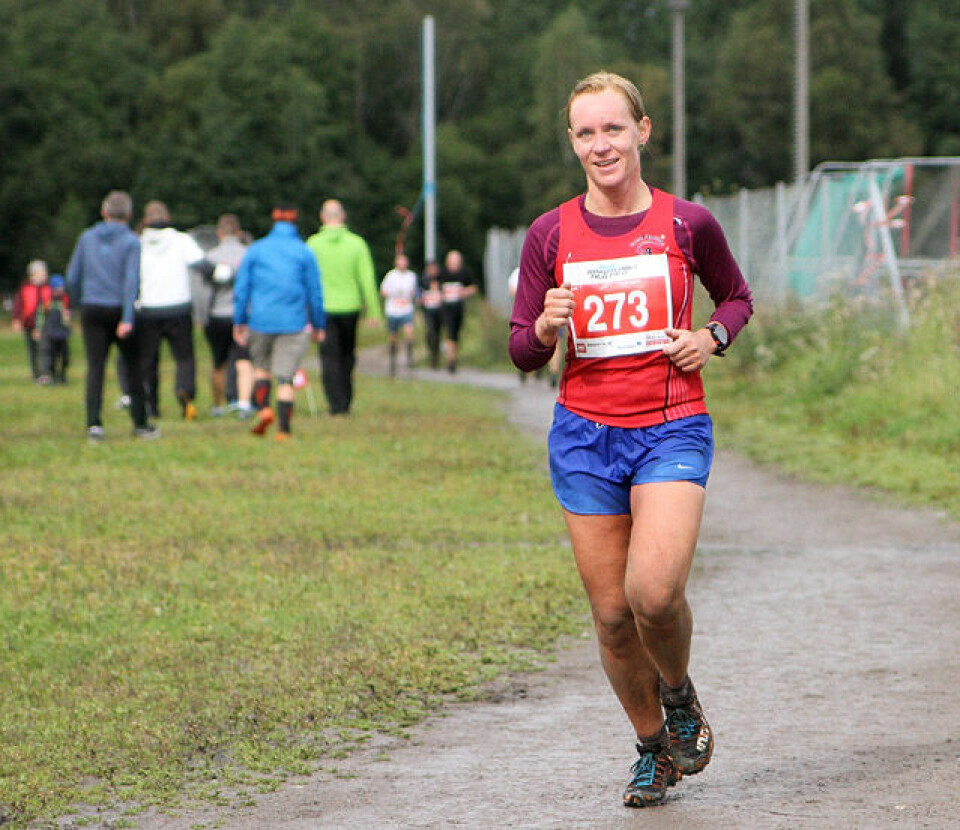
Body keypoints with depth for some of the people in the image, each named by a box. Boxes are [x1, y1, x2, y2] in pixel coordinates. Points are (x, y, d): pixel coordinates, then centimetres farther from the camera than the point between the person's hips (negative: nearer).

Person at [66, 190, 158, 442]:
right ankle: (140, 423, 15)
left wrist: (79, 305, 23)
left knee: (95, 367, -3)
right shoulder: (131, 242, -5)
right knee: (135, 366, 11)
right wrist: (127, 319, -20)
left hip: (92, 310, 2)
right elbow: (131, 281, -15)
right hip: (120, 311, -2)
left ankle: (93, 423, -17)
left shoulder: (87, 238, 6)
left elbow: (72, 278, 8)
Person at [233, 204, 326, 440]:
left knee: (261, 366, 19)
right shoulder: (304, 252, 1)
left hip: (260, 321, 1)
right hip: (293, 323, -1)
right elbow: (315, 291, 3)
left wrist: (239, 322, 8)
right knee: (285, 376, 2)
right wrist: (318, 324, 12)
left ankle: (263, 408, -3)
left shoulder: (255, 250, 5)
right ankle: (283, 429, -3)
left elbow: (241, 287, 4)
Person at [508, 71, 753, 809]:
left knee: (654, 591, -21)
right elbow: (523, 353, 6)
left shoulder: (687, 223, 0)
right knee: (612, 612, 2)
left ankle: (680, 695, 10)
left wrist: (711, 338, -4)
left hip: (671, 430, -2)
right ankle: (653, 748, 24)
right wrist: (545, 328, -16)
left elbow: (737, 298, 17)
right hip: (585, 435, 2)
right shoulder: (551, 234, 3)